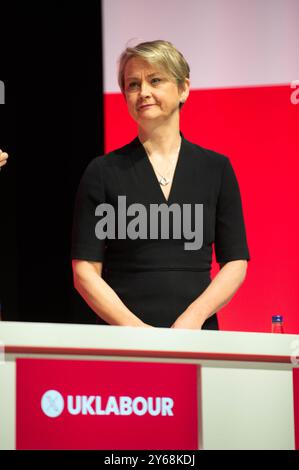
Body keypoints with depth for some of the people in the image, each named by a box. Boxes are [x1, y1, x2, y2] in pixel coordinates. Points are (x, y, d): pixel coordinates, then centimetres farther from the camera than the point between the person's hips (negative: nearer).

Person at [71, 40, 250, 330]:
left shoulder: (216, 168, 9)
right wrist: (134, 327, -13)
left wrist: (193, 317, -9)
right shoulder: (103, 172, 4)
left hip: (196, 335, 1)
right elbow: (85, 270, 0)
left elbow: (235, 262, 7)